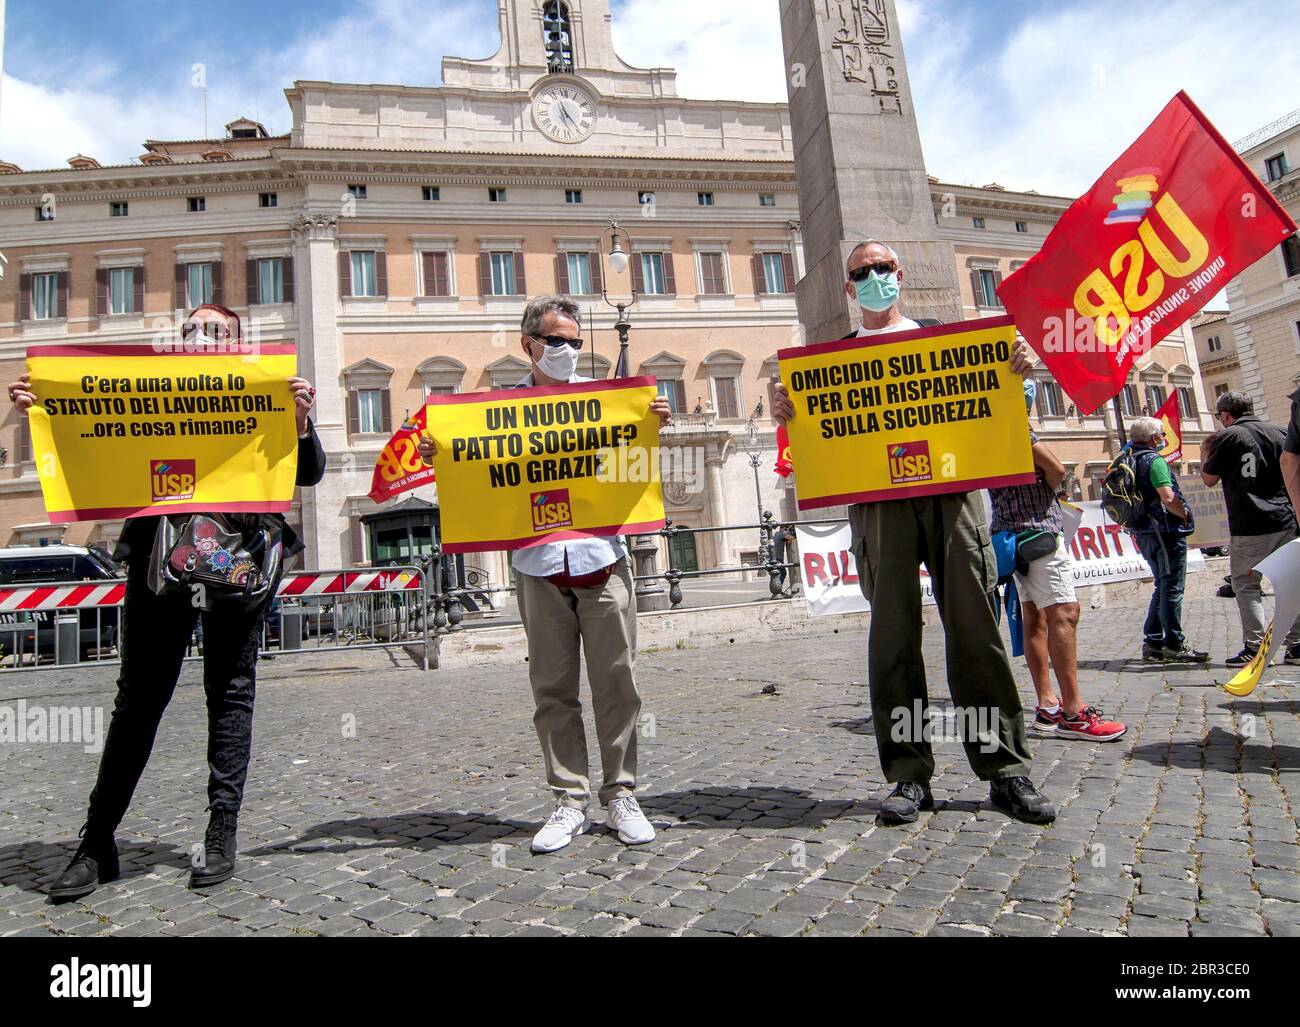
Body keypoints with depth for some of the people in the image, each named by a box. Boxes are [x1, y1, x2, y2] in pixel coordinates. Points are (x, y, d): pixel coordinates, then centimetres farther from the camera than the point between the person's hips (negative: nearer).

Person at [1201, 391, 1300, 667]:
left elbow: (1209, 479, 0)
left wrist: (1206, 452, 13)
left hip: (1249, 527, -5)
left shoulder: (1226, 437, -6)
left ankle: (1255, 646, -3)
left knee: (1246, 585, 1)